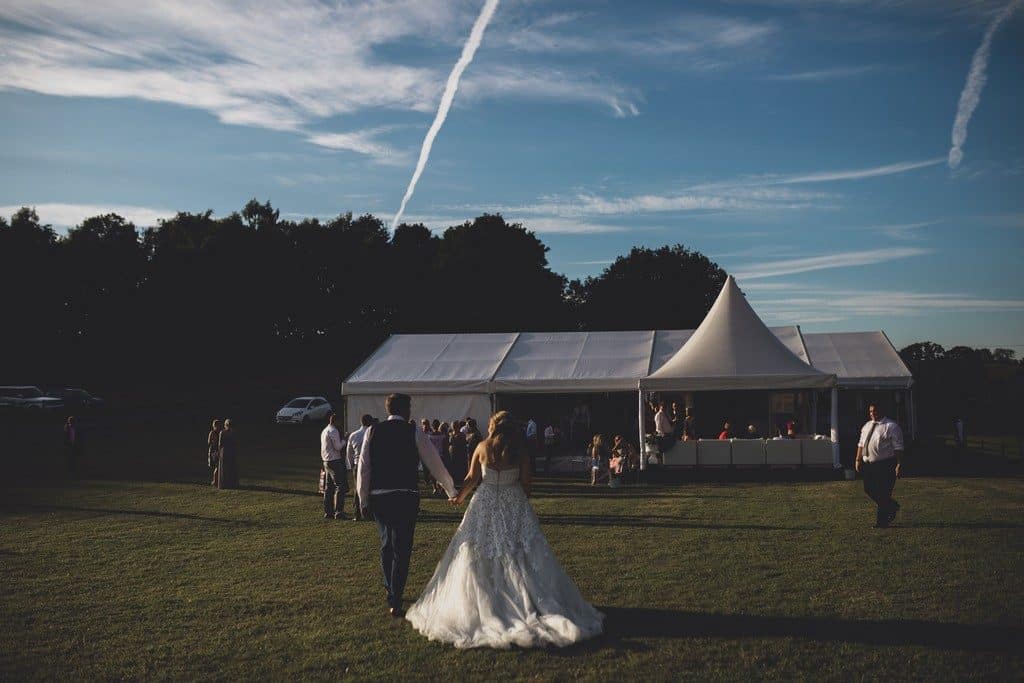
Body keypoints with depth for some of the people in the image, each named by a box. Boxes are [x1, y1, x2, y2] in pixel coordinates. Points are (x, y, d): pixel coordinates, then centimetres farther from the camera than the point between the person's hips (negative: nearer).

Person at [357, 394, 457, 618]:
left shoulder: (372, 432, 4)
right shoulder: (414, 433, -3)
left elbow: (363, 467, 4)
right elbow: (435, 464, 3)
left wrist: (363, 500, 12)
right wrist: (451, 490, 16)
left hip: (377, 497, 4)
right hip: (406, 497, -3)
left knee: (387, 543, 22)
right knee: (402, 549, 3)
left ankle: (390, 589, 38)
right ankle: (395, 601, 1)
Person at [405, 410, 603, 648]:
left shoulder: (483, 448, -4)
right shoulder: (520, 451, -4)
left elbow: (472, 479, 2)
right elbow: (526, 483, -1)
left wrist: (459, 498, 19)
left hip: (485, 506, 0)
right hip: (515, 507, 1)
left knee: (479, 560, 8)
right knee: (520, 559, 6)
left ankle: (482, 606, 10)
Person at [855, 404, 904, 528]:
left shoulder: (891, 427, -7)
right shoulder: (866, 426, 14)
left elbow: (898, 448, -11)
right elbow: (861, 444, 19)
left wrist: (899, 465, -17)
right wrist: (858, 460, 13)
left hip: (885, 465, -7)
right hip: (868, 464, 7)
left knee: (883, 493, -5)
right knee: (869, 490, 10)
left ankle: (881, 521, 7)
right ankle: (892, 506, 33)